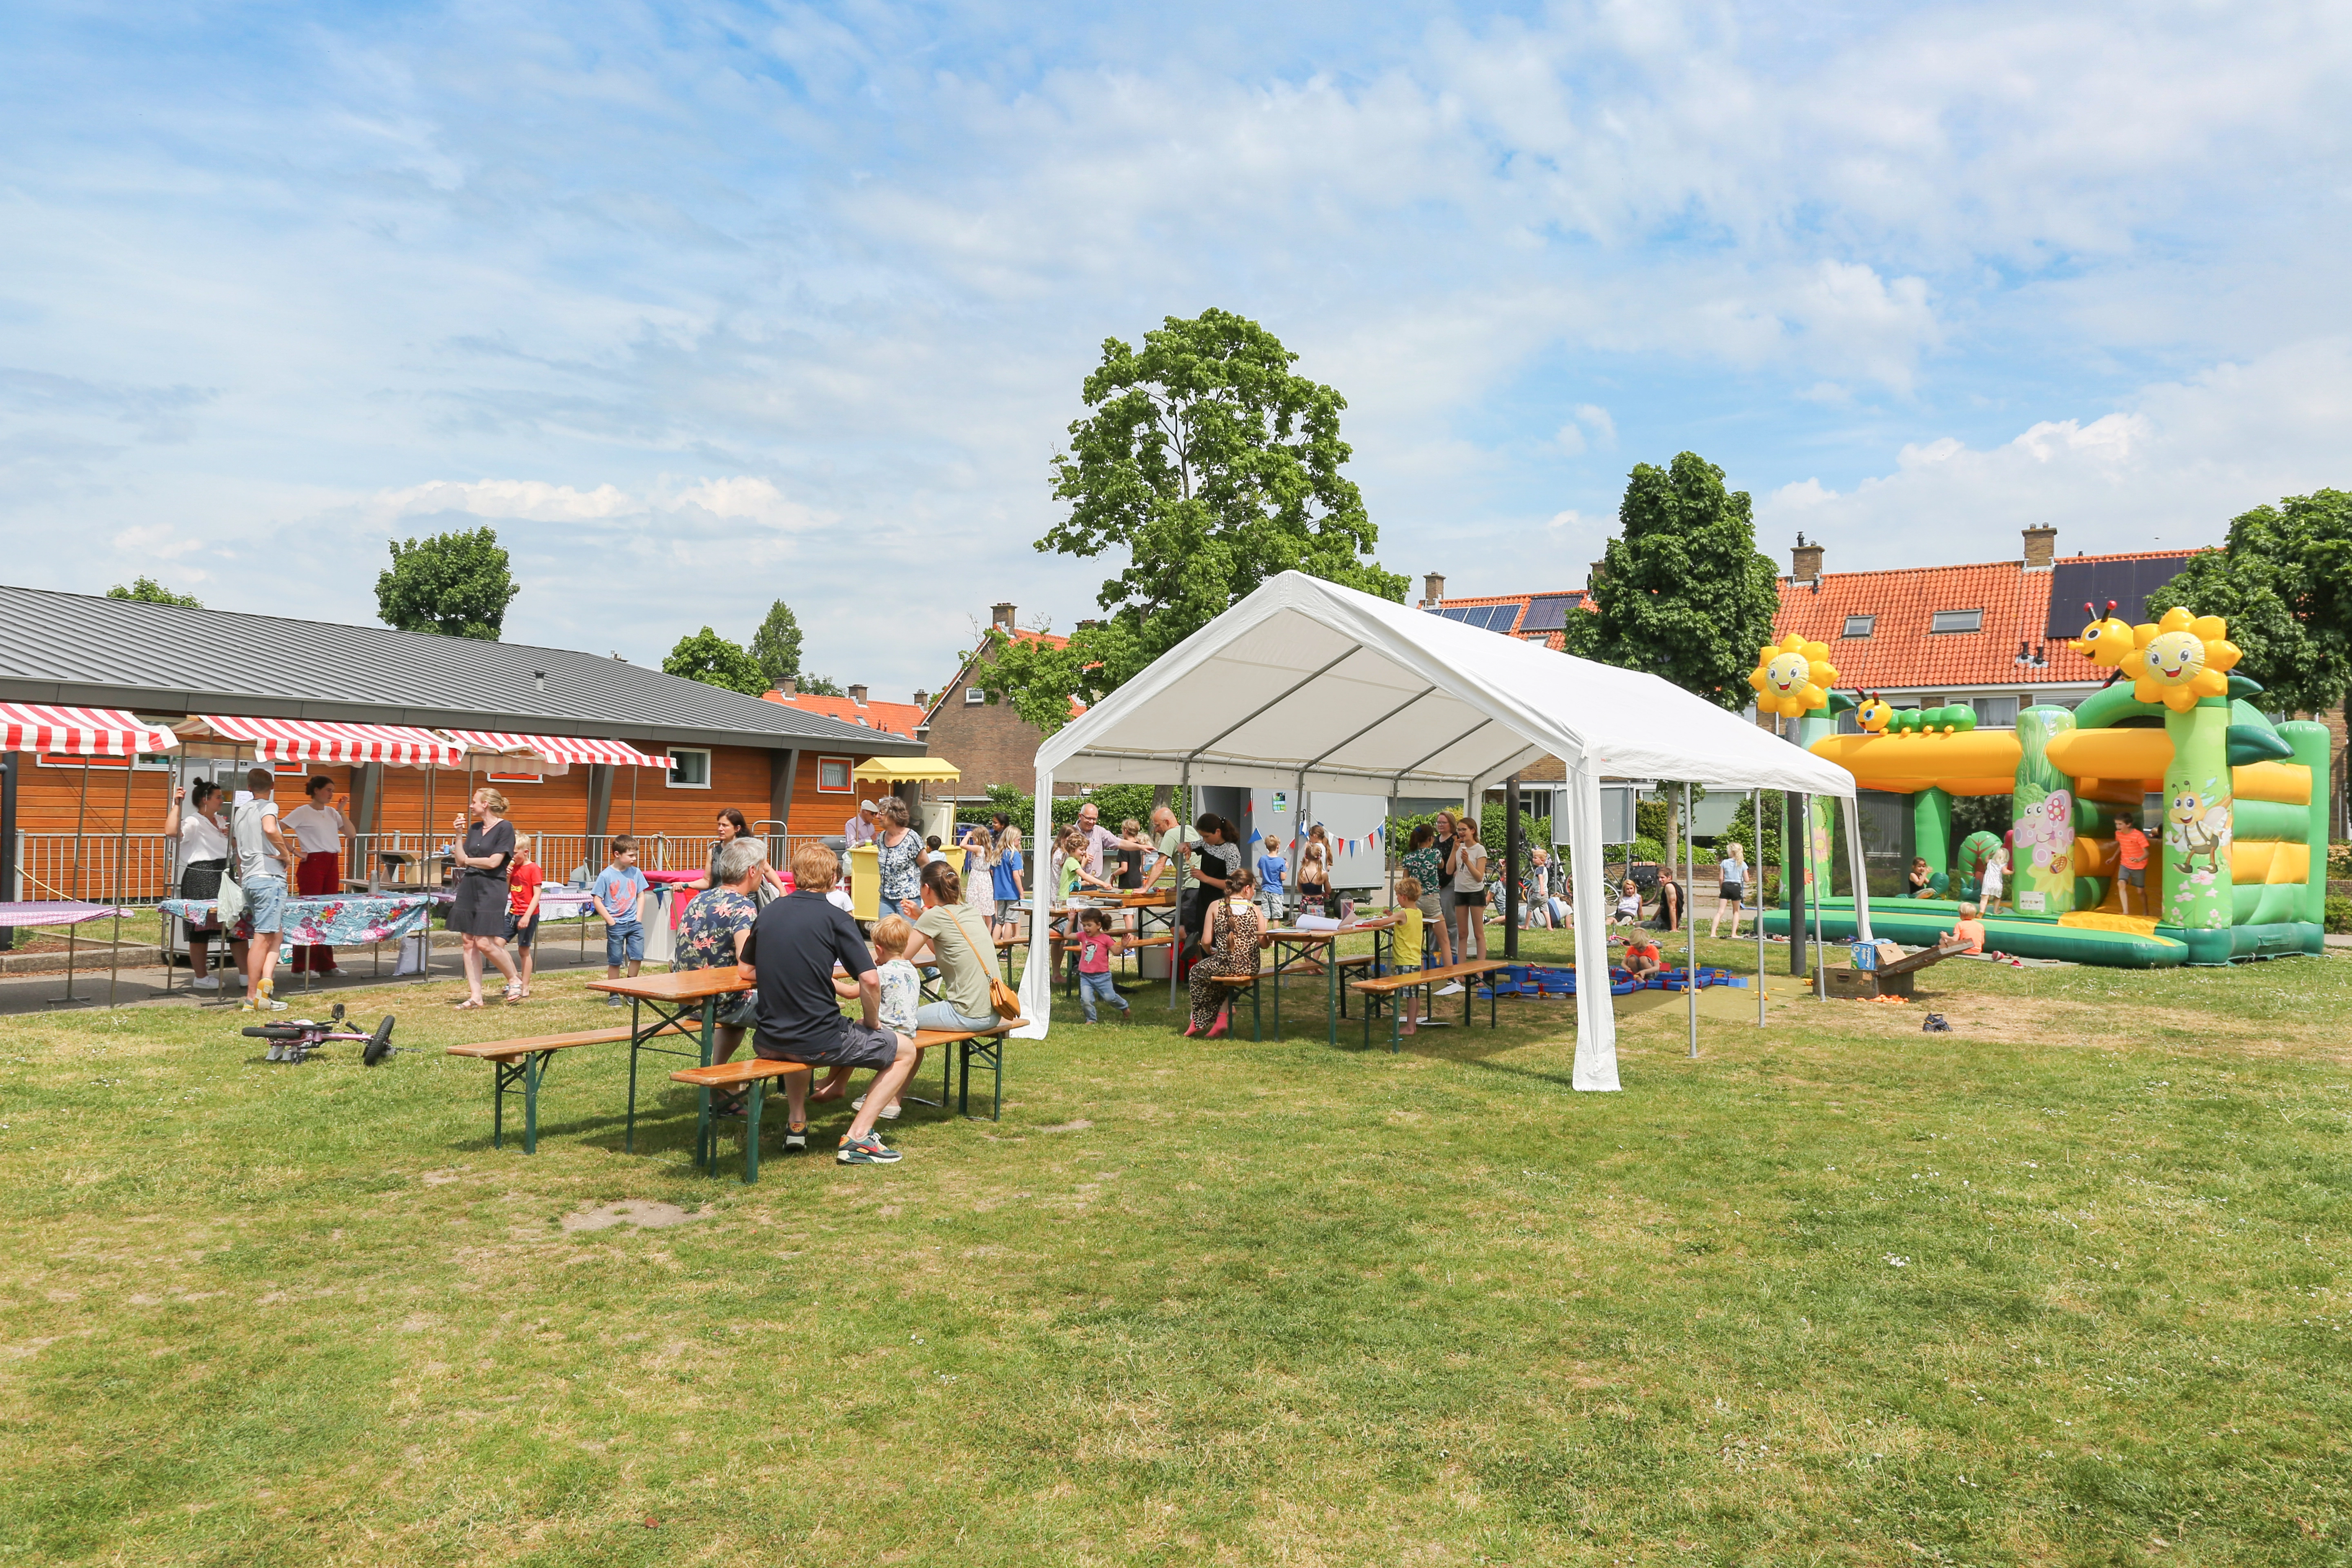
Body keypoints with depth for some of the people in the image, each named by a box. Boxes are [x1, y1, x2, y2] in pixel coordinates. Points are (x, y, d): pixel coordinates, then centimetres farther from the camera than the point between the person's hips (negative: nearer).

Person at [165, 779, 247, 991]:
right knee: (201, 928, 0)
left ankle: (245, 974, 9)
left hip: (223, 876, 8)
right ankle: (201, 977, 8)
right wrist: (176, 805, -26)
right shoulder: (193, 822, -8)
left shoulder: (221, 821, 17)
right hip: (200, 878, -8)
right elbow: (171, 831, -29)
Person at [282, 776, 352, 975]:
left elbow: (351, 834, 8)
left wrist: (341, 811, 2)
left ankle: (325, 964, 14)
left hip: (332, 864, 7)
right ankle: (303, 966, 0)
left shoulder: (332, 813, 14)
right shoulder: (302, 812, -5)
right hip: (312, 863, -7)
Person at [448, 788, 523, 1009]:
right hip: (468, 888, 8)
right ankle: (475, 996, 9)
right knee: (468, 942, 5)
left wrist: (467, 860, 1)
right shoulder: (474, 828, 14)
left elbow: (493, 862, -14)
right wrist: (459, 833, 2)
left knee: (485, 944, -12)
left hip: (491, 889, -8)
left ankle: (515, 980, 9)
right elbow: (460, 860, 9)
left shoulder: (505, 828, -8)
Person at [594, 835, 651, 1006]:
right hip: (615, 925, -3)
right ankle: (614, 996, 16)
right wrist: (611, 921, -10)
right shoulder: (606, 875, -8)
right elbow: (597, 900, -7)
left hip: (634, 923, 3)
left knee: (637, 956, -1)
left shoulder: (636, 873, 3)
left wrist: (638, 918, 2)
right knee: (615, 961, 5)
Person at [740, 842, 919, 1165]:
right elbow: (870, 980, -17)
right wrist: (871, 1022, 0)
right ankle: (857, 1137, 2)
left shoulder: (768, 913, 6)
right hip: (820, 1042, -6)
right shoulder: (835, 917, -10)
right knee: (905, 1050, 13)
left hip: (769, 1041, 6)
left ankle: (796, 1123, 28)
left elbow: (746, 972, 18)